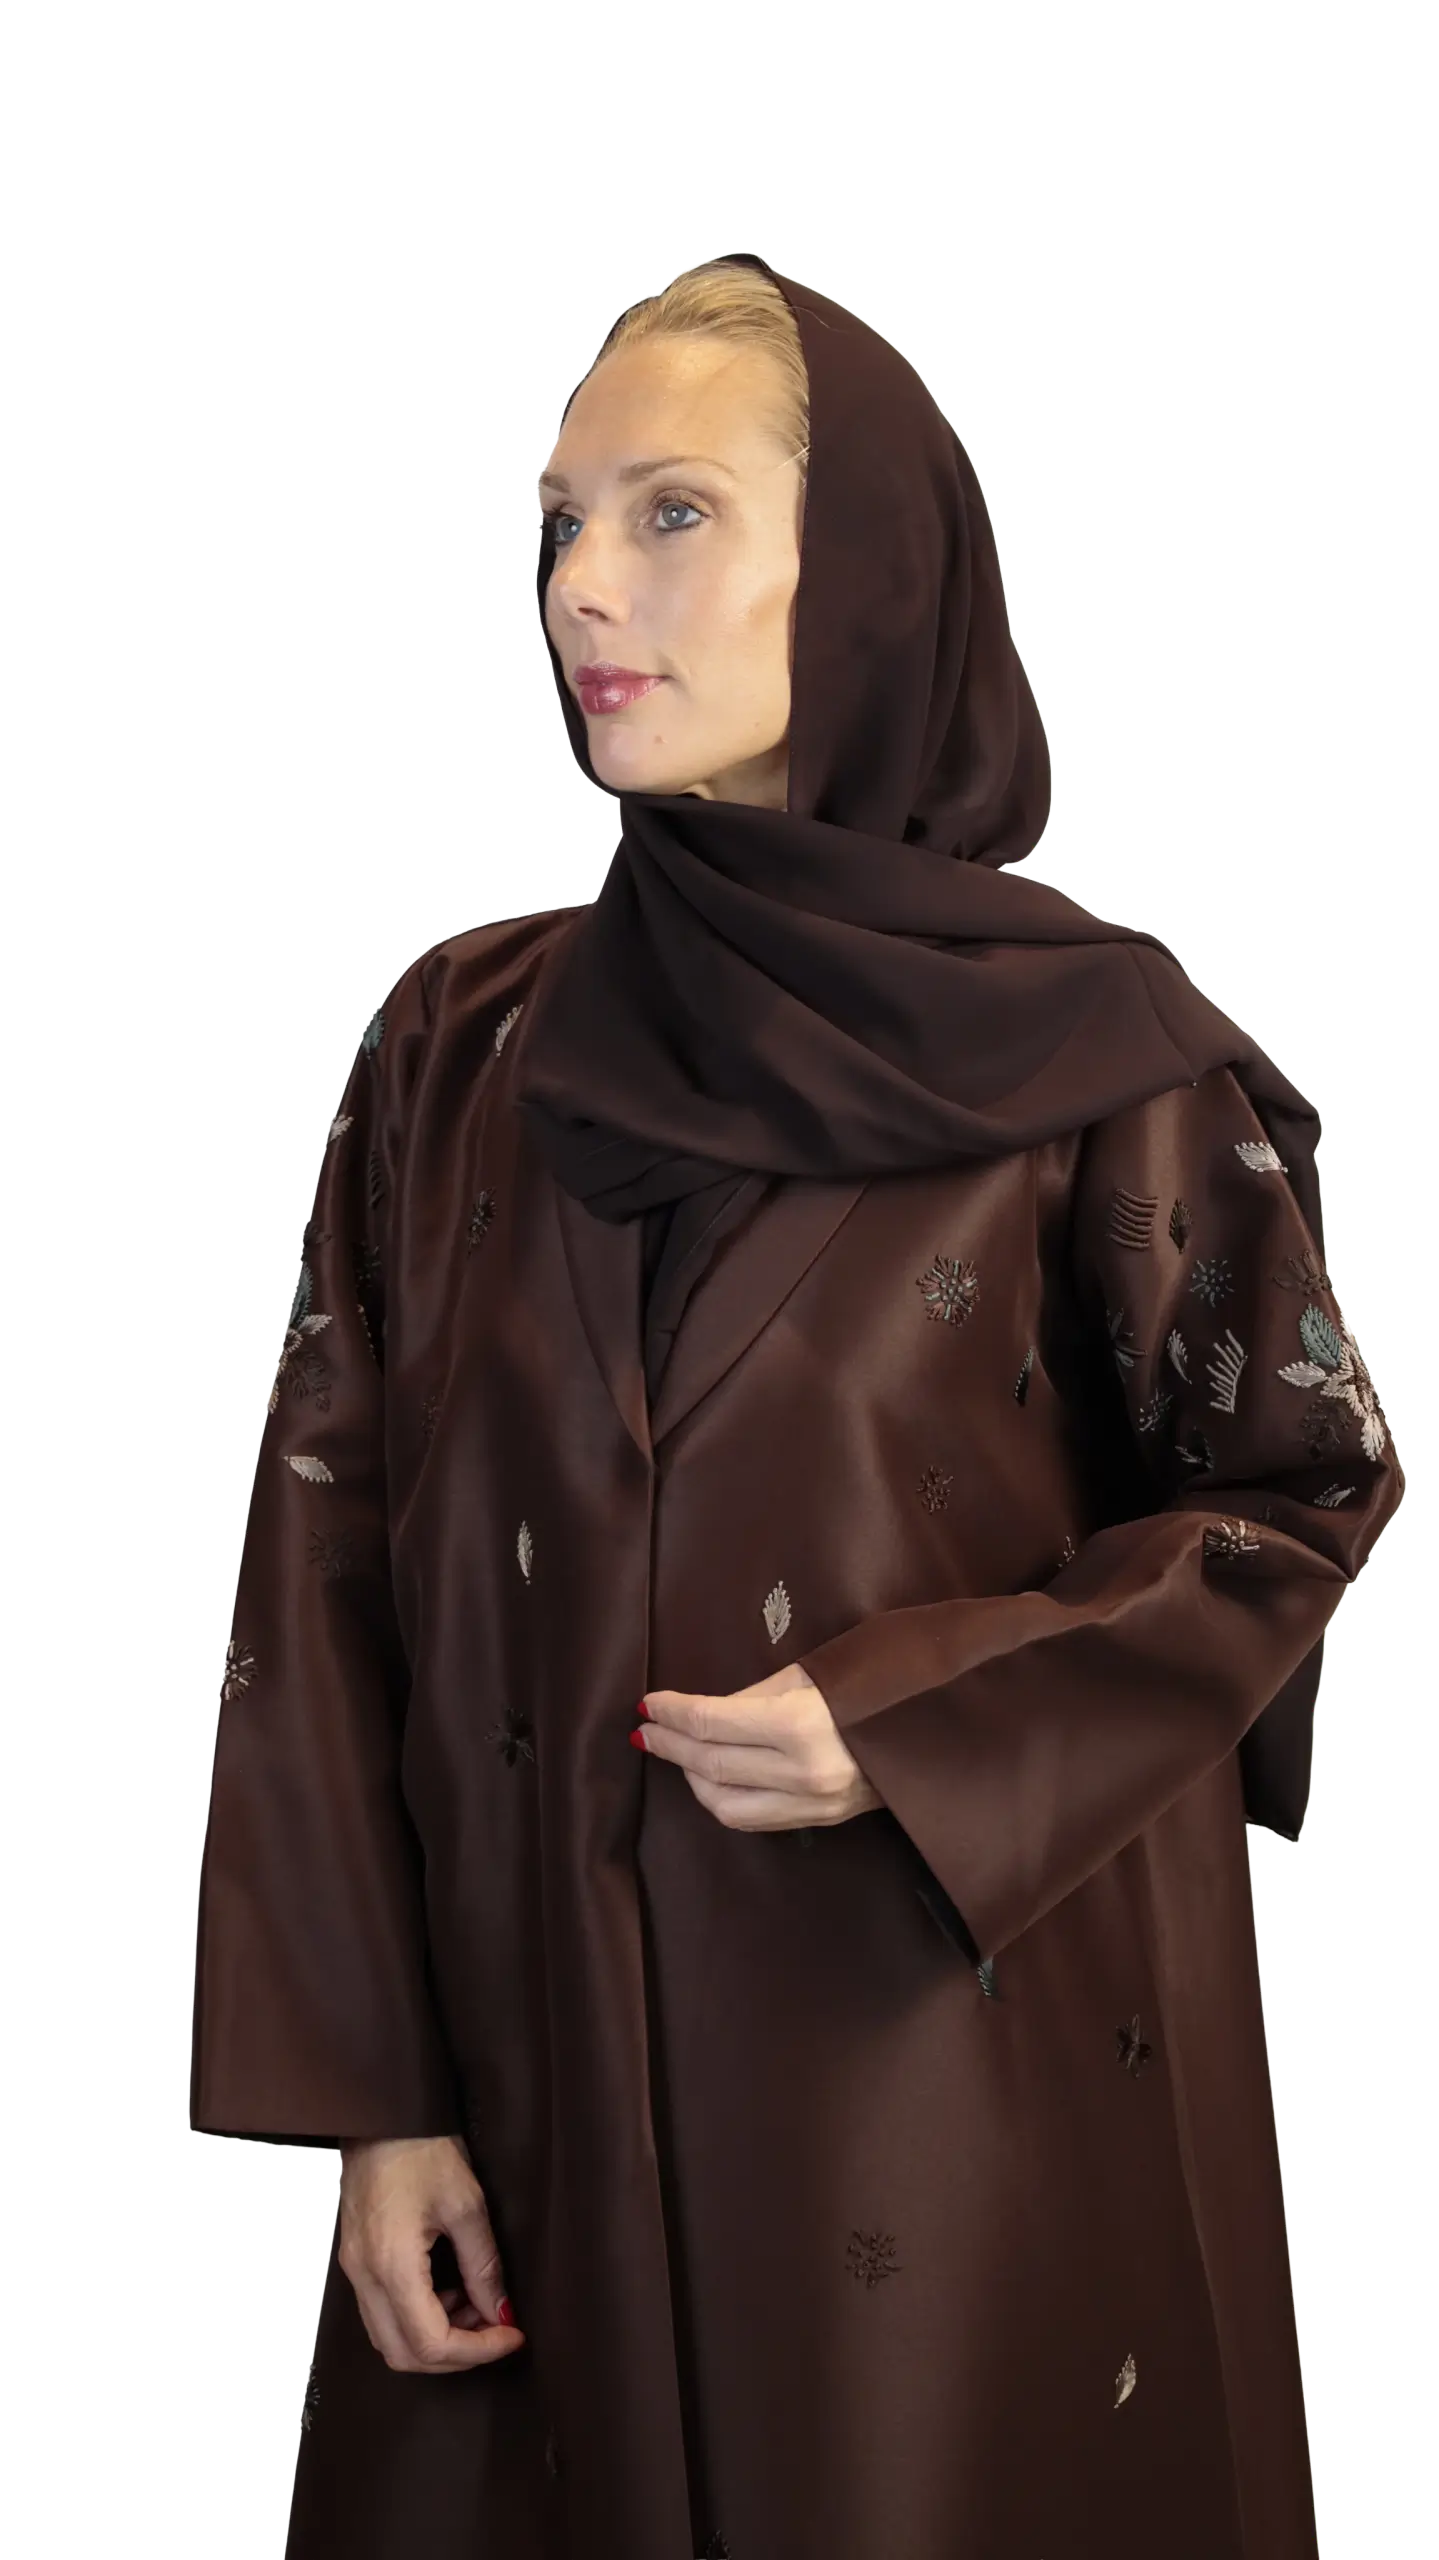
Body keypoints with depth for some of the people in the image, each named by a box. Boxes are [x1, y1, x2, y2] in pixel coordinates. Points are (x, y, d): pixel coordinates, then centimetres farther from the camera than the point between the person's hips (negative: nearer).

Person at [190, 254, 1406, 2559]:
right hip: (545, 2087, 3)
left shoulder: (1096, 1049, -6)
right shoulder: (461, 1045, 3)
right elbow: (331, 1564, 2)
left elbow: (1303, 1486, 1)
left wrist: (925, 1725, -14)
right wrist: (373, 2096, -3)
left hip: (972, 2079, -2)